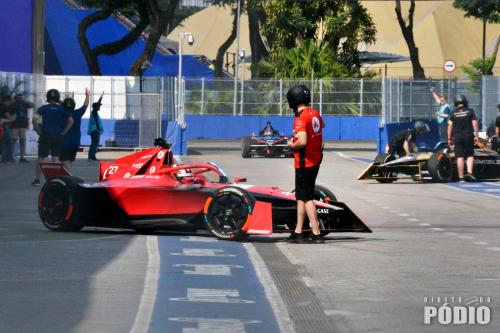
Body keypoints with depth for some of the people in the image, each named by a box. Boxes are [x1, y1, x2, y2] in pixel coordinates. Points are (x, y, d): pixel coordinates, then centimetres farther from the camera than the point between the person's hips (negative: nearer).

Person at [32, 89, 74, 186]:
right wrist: (63, 132, -3)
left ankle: (37, 179, 5)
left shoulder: (43, 108, -2)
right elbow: (71, 121, -8)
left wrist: (38, 131, -5)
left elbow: (35, 119, -14)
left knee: (41, 158, 6)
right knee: (56, 158, 10)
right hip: (57, 137, 1)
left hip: (45, 136, -1)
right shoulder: (62, 109, 1)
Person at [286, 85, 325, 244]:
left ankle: (316, 234, -6)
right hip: (316, 159, 8)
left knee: (307, 198, -3)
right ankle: (298, 232, 18)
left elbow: (302, 142, -31)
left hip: (304, 163, -8)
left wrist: (292, 144, -11)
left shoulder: (300, 118, -21)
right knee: (301, 195, 16)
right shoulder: (315, 114, 6)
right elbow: (322, 125, 30)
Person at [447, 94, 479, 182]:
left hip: (457, 137, 0)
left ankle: (461, 177, 0)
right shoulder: (470, 111, 0)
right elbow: (475, 124, -5)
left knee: (460, 157, 1)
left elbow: (450, 127, 0)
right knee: (470, 155, 10)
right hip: (468, 136, 0)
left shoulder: (453, 113, 0)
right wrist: (476, 135, 0)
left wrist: (449, 138, 6)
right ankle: (469, 172, -10)